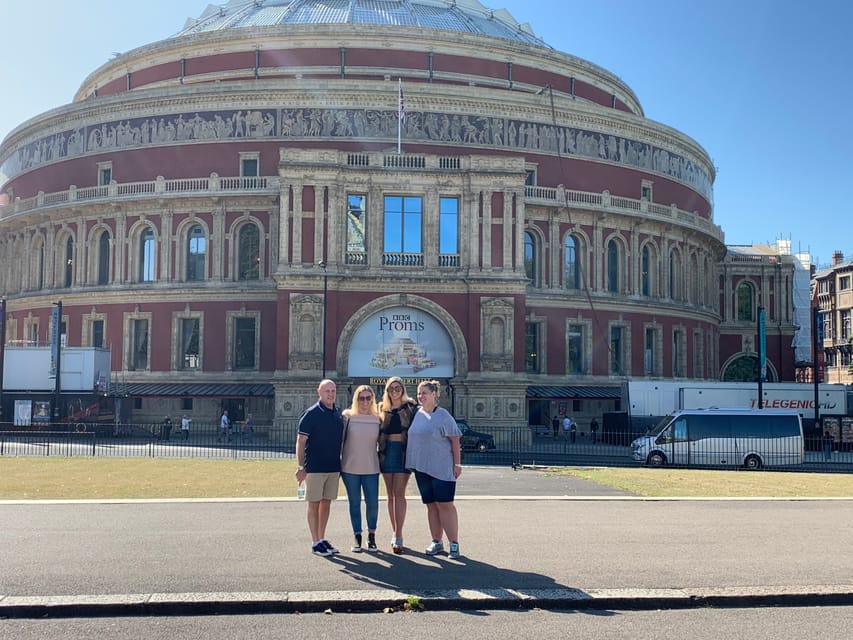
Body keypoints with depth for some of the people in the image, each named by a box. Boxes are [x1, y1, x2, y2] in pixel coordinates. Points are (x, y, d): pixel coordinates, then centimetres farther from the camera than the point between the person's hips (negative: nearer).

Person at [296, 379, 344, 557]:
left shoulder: (339, 413, 9)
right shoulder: (311, 414, -9)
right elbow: (301, 441, -11)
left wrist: (340, 464, 15)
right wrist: (300, 467, -17)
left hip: (334, 467, 6)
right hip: (314, 467, -6)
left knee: (326, 503, 12)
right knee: (314, 503, 2)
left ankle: (322, 539, 21)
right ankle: (315, 542, 8)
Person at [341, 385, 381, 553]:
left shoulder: (377, 419, 4)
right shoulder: (347, 416, -2)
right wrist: (338, 463, 1)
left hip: (371, 468, 1)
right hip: (350, 468, -1)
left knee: (372, 503, -2)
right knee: (354, 503, 7)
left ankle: (372, 535, 17)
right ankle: (357, 537, 18)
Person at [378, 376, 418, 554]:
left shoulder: (410, 407, 1)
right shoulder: (382, 409, 11)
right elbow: (378, 432, 16)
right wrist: (379, 452, 8)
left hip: (403, 451, -4)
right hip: (387, 451, 4)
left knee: (399, 494, -8)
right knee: (390, 494, 8)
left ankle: (398, 535, -7)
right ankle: (395, 532, 17)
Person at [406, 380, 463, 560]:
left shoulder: (443, 415, -7)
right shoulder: (416, 414, 8)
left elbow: (455, 440, -6)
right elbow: (412, 437, 21)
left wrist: (457, 464, -9)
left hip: (442, 468, -5)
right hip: (421, 467, 5)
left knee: (445, 504, -4)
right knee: (431, 505, 10)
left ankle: (454, 543, 2)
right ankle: (437, 542, 18)